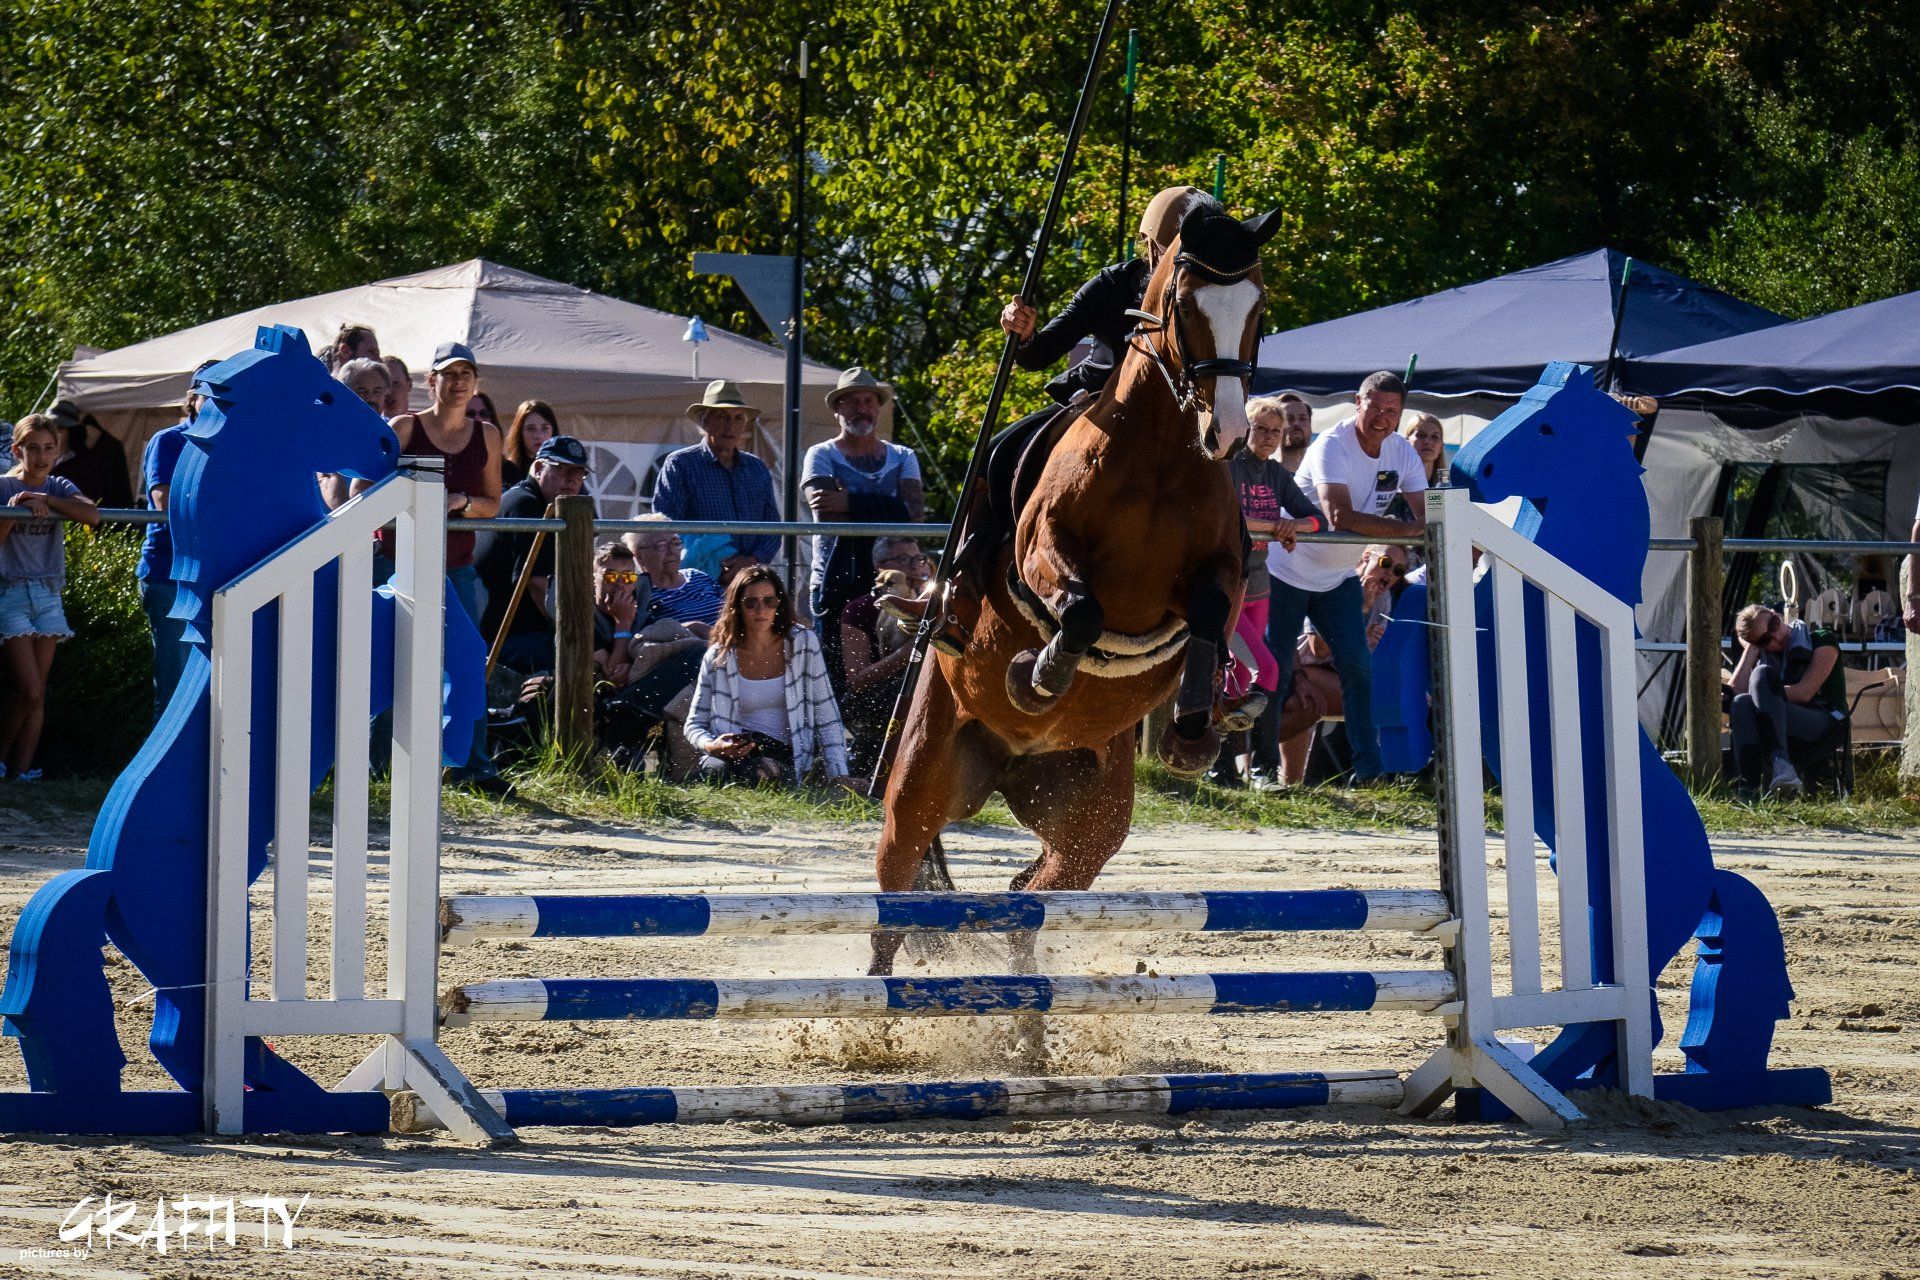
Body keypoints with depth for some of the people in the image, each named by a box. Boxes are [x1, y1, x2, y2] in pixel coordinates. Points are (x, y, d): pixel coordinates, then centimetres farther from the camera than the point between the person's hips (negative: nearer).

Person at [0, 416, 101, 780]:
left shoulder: (59, 488, 6)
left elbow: (93, 516, -13)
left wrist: (45, 500, -21)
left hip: (48, 595, 4)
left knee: (37, 694, 2)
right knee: (29, 691, -11)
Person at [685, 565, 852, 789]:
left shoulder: (803, 643, 4)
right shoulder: (718, 657, 5)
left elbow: (827, 716, 5)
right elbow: (694, 724, 11)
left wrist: (839, 776, -4)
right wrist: (711, 746, -14)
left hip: (783, 754, 0)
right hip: (733, 751, 0)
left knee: (764, 773, -37)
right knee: (716, 769, -37)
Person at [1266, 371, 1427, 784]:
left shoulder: (1402, 453, -4)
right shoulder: (1332, 447, -25)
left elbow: (1427, 516, -10)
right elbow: (1340, 517, -38)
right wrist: (1408, 529, -39)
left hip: (1339, 578, 6)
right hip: (1287, 572, -6)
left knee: (1357, 667, -4)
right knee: (1274, 672, -2)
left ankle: (1368, 769, -2)